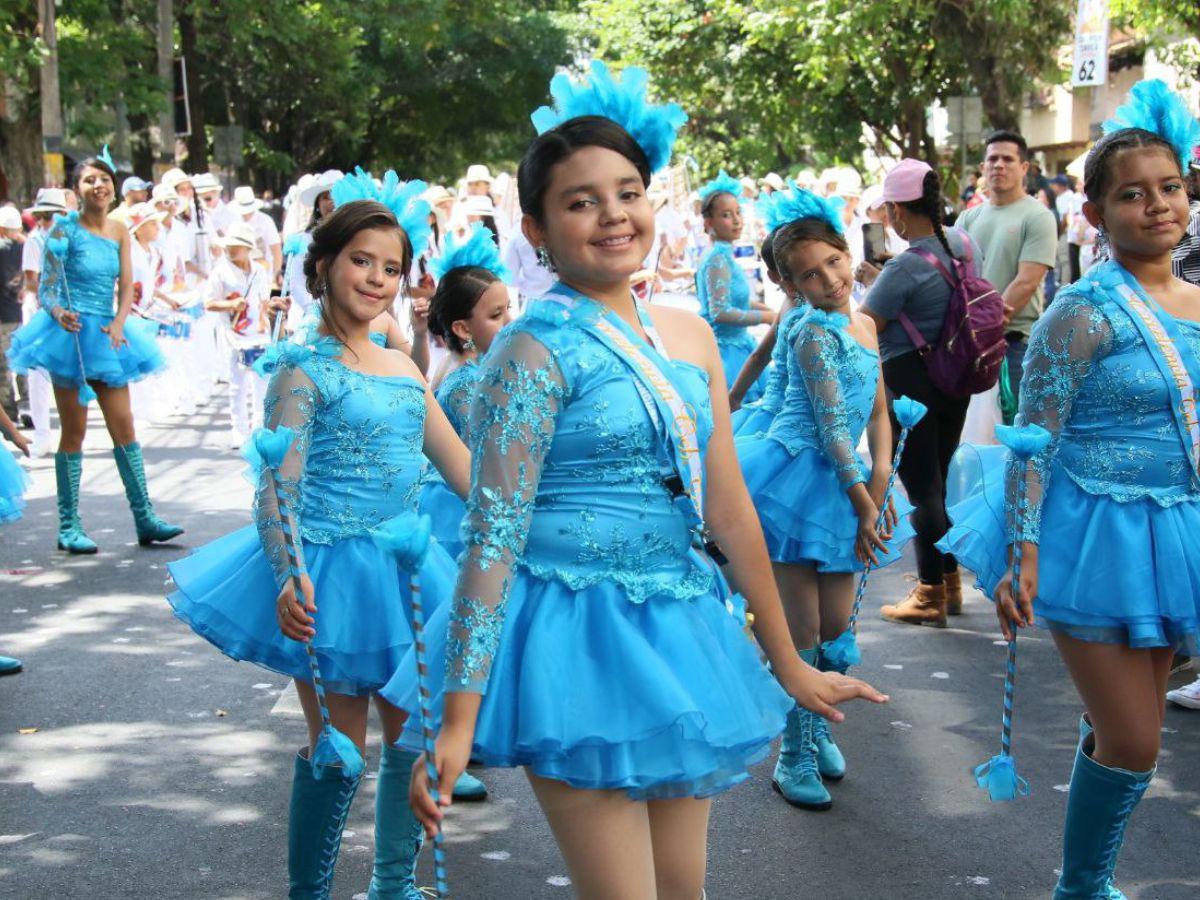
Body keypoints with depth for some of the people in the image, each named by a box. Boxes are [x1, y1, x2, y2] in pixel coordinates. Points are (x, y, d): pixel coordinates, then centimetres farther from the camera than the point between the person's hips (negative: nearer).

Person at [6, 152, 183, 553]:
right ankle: (69, 526, 7)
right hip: (71, 334, -5)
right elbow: (47, 287, -9)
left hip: (107, 336, 5)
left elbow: (127, 286, 6)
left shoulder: (119, 232, 9)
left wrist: (118, 323, -11)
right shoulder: (65, 229, -6)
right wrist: (59, 314, -29)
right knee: (74, 432, -1)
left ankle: (145, 519, 8)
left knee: (124, 428, 5)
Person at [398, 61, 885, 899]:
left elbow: (729, 508, 11)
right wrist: (457, 719, -19)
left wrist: (789, 665, 14)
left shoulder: (688, 335, 7)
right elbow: (493, 533, -15)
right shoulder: (536, 349, -12)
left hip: (677, 635, 7)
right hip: (576, 636, -7)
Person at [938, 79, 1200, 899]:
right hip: (1097, 532, -6)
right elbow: (1034, 437, -14)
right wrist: (1022, 553, -20)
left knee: (1119, 731, 16)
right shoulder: (1087, 313, -15)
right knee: (1133, 745, -2)